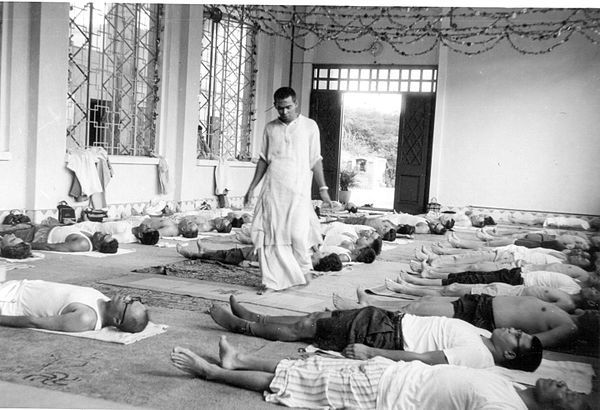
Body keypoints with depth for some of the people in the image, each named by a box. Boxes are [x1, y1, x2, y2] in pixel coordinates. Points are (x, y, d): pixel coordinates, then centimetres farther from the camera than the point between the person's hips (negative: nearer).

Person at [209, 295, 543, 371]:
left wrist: (370, 353, -28)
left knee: (306, 328, 2)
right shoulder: (483, 336, 4)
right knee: (317, 318, 14)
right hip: (395, 321, 8)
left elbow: (422, 359, -28)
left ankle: (242, 325, 21)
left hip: (388, 336, -8)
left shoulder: (477, 355, -23)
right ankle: (253, 318, 31)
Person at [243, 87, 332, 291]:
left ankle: (304, 269, 19)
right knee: (270, 234, -3)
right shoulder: (270, 128, 11)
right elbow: (263, 160, 16)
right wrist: (252, 187, 13)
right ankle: (273, 281, 3)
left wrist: (323, 188, 2)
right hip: (273, 188, 3)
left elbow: (315, 161, 6)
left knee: (298, 233, -8)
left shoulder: (309, 126, 4)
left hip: (298, 189, -2)